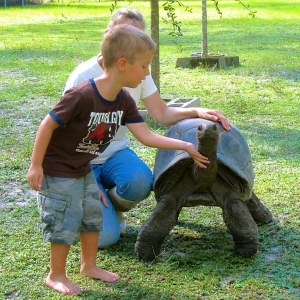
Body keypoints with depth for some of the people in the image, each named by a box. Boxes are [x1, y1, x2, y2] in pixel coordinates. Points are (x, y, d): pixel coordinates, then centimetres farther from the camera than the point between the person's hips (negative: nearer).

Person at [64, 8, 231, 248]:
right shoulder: (83, 77, -20)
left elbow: (162, 114, 1)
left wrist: (197, 111, -17)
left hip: (116, 153, 5)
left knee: (140, 182, -33)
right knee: (105, 236, -19)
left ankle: (113, 208, 4)